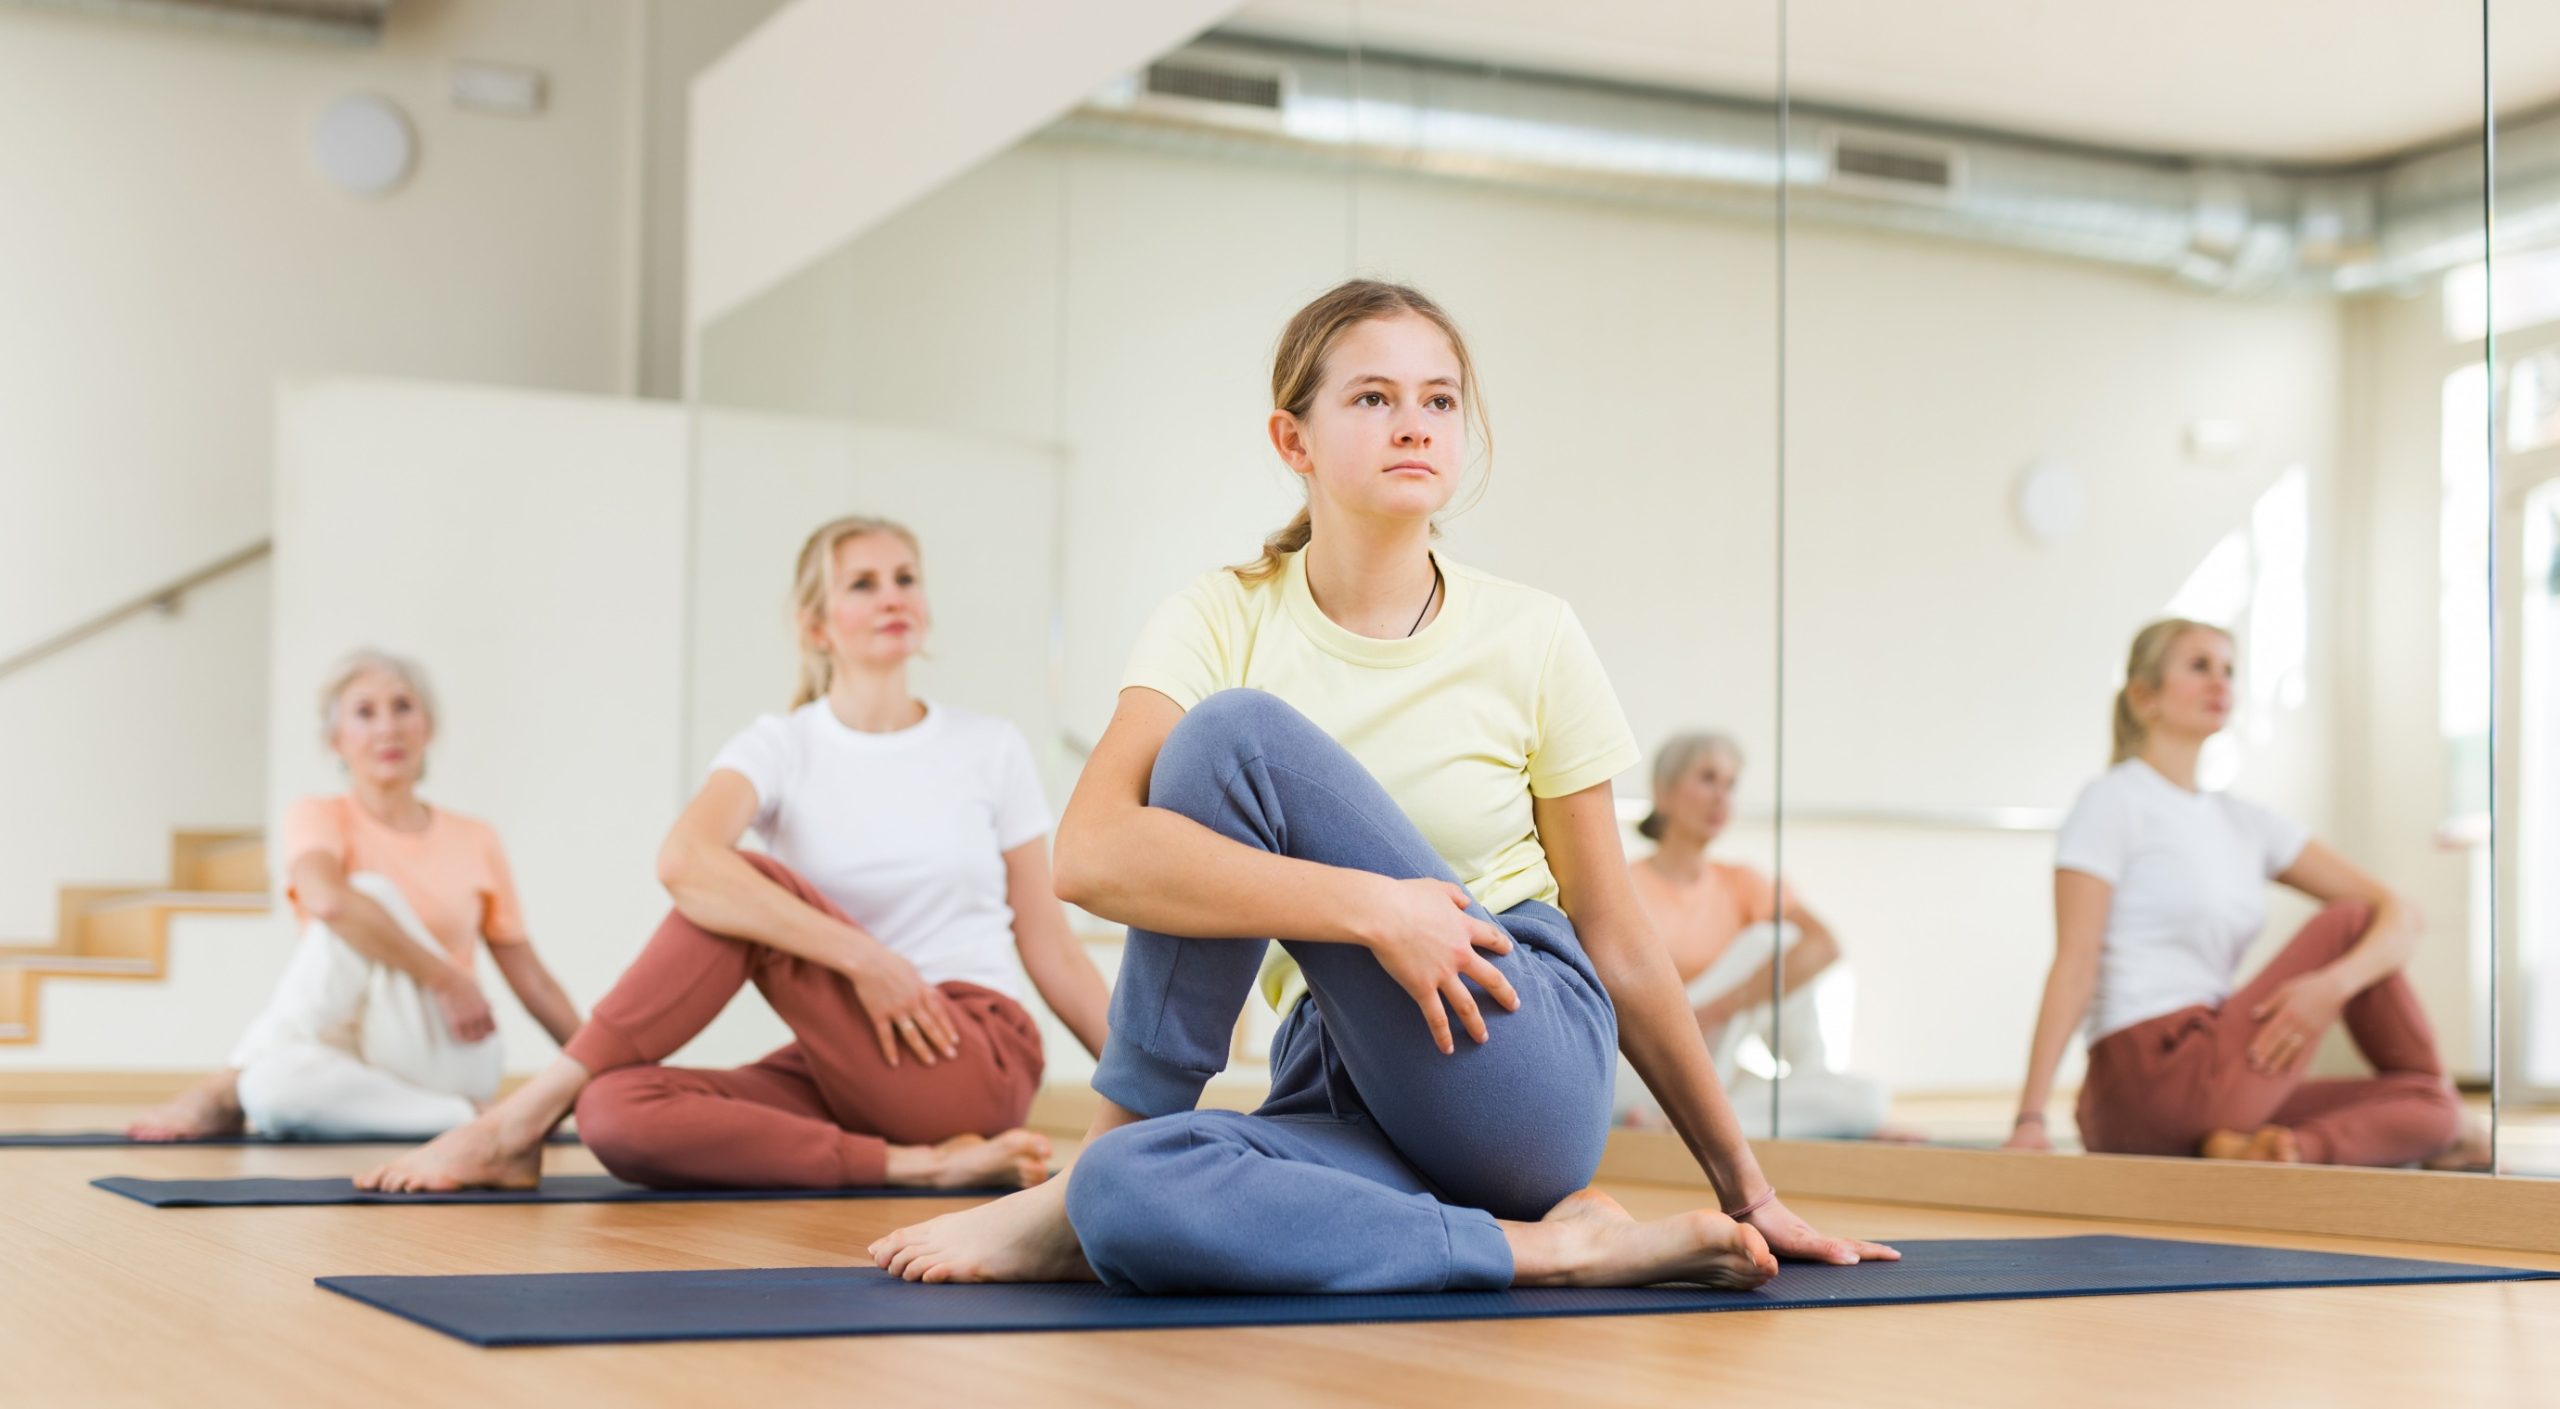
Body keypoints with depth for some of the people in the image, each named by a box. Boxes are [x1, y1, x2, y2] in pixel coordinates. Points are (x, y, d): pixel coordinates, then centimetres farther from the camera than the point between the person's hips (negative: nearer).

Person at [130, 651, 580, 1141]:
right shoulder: (319, 817, 2)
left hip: (448, 1056, 3)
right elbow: (327, 900, -23)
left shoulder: (476, 842, 11)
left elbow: (533, 981, 14)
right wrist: (448, 979, -24)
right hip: (354, 1061, -3)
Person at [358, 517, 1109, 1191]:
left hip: (979, 1064, -1)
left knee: (756, 880, -23)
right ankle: (915, 1166, -28)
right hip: (841, 1069, 2)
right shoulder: (782, 745, 3)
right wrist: (861, 956, -27)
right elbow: (684, 861, -20)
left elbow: (1051, 949, 10)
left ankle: (520, 1121, -18)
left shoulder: (992, 749, 7)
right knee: (617, 1113, -28)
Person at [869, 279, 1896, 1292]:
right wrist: (1371, 907, -27)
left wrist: (1746, 1191, 10)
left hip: (1523, 1075, -1)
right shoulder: (1223, 624, 0)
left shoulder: (1530, 639, 1)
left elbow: (1616, 939, 7)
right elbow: (1092, 857, -19)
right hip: (1338, 1086, 1)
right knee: (1127, 1196, -34)